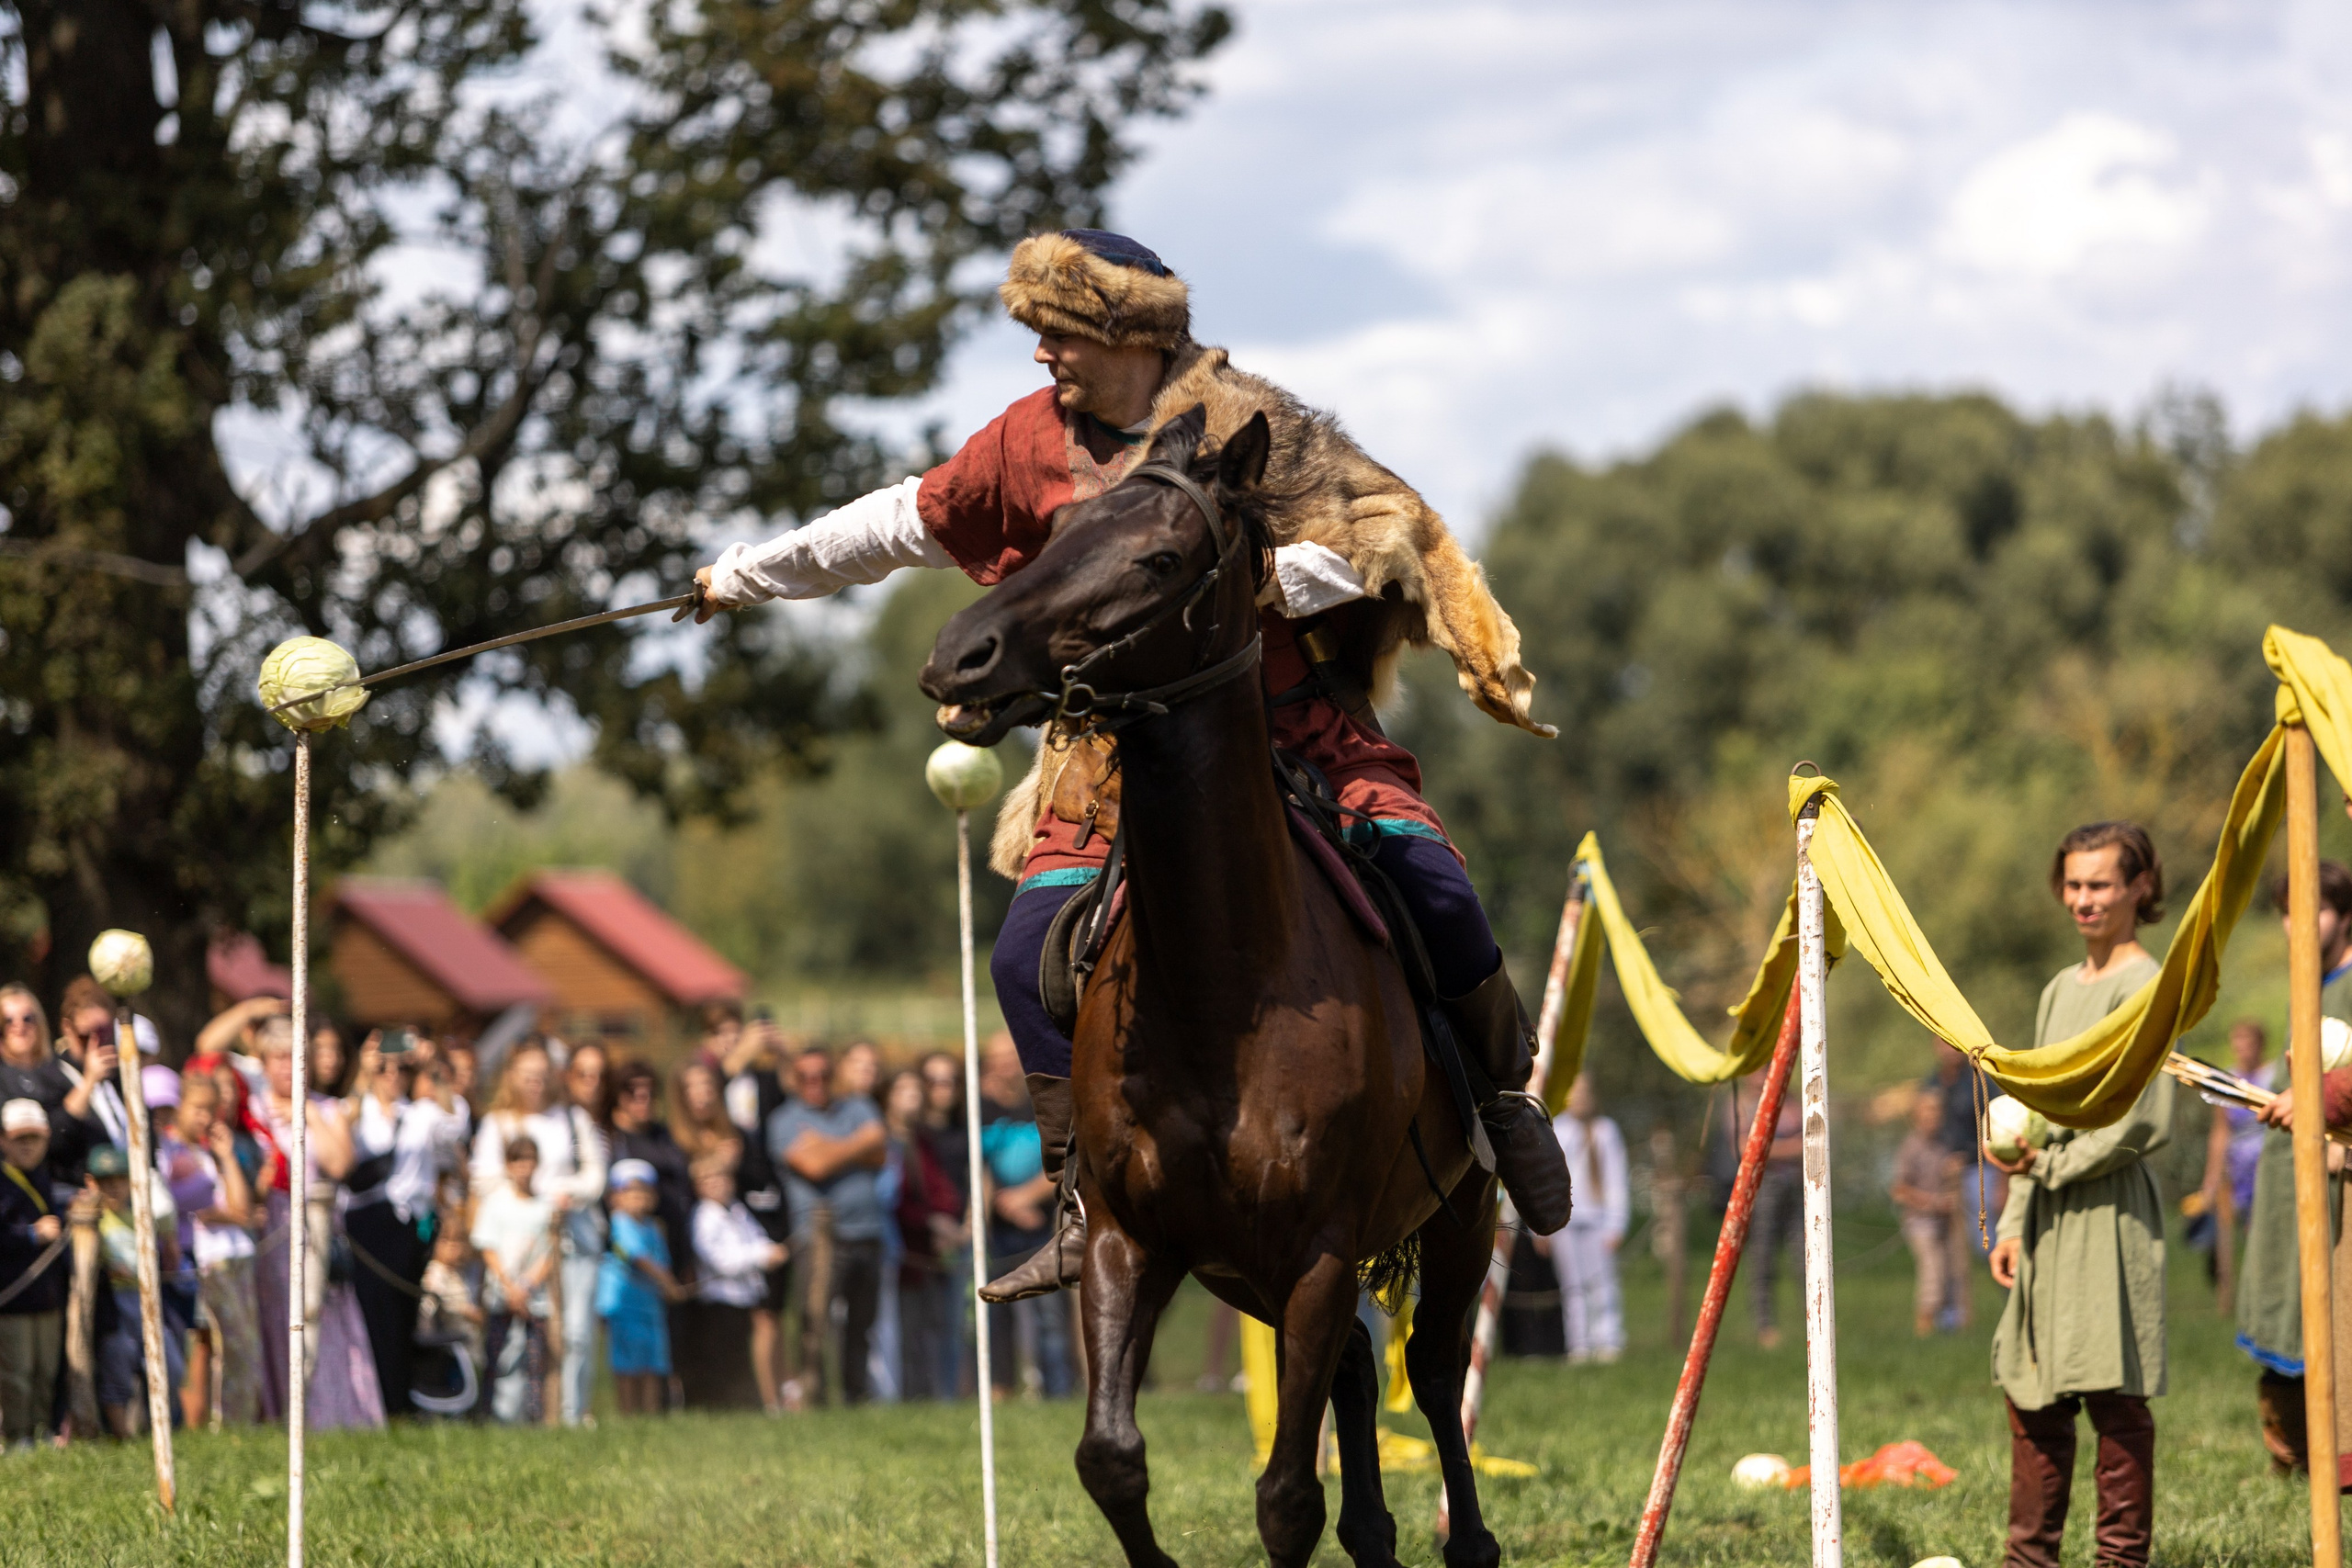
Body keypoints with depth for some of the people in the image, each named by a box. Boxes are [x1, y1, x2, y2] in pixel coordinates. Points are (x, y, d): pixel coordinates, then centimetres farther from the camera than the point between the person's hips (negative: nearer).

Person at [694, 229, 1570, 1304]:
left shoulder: (1245, 427, -10)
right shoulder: (1034, 442, 3)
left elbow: (1378, 530, -13)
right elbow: (906, 525, 16)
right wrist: (749, 576, 23)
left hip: (1292, 725, -3)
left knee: (1427, 884, -23)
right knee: (1032, 953, -14)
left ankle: (1503, 1094, 3)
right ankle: (1088, 1205, -4)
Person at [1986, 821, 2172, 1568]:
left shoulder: (2142, 988, -9)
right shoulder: (2060, 990, 17)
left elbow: (2142, 1122, -14)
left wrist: (2053, 1164, -9)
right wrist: (2014, 1221, 13)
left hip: (2110, 1213, -8)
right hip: (2051, 1221, 8)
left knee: (2113, 1395, -5)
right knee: (2033, 1395, 9)